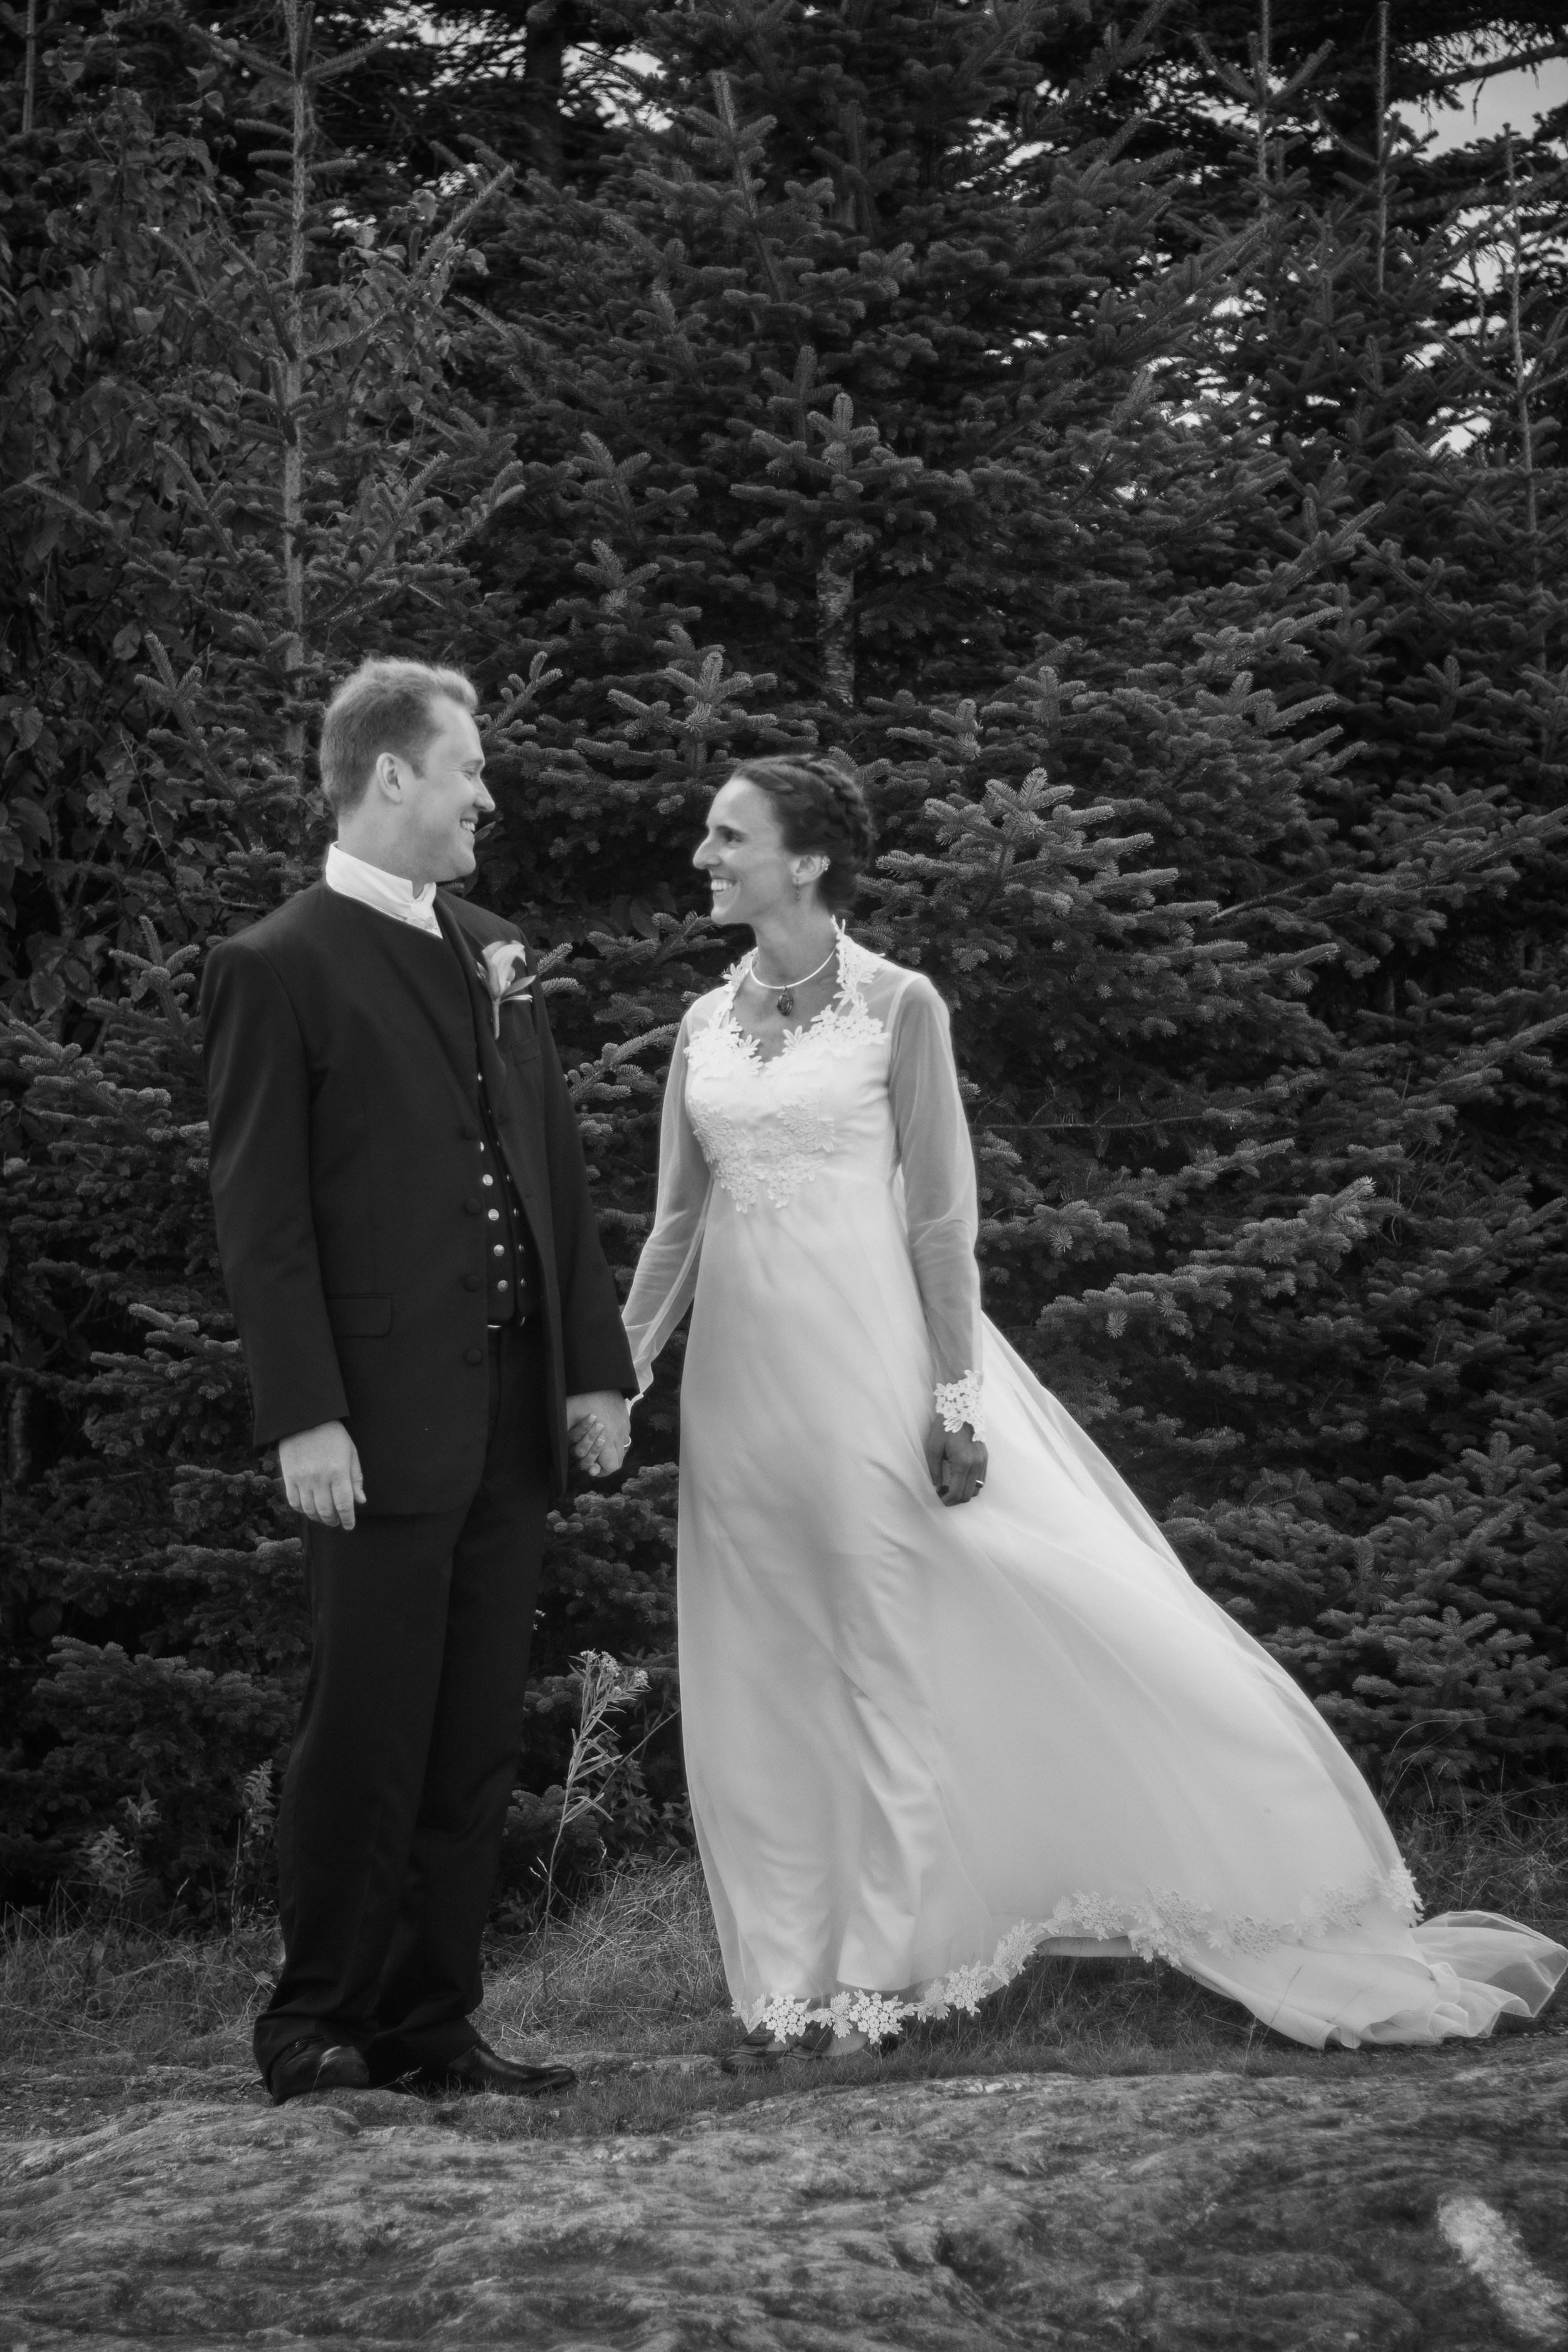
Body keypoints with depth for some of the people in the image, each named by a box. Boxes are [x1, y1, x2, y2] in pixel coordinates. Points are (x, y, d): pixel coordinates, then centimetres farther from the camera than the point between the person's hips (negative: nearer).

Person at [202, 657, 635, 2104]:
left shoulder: (493, 952, 15)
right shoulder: (279, 968, -6)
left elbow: (559, 1171, 17)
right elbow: (262, 1216, -10)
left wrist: (598, 1360, 12)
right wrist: (304, 1417, -15)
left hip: (515, 1414, 7)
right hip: (383, 1426, -7)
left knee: (478, 1743, 9)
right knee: (367, 1739, -1)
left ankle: (432, 2023, 18)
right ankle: (317, 2026, 12)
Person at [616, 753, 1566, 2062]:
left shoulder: (897, 1008, -4)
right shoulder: (706, 1026, 10)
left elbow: (941, 1216, -6)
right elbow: (679, 1222, 12)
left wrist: (953, 1396, -12)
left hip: (863, 1365, -5)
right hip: (738, 1378, 5)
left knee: (882, 1669, 0)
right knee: (755, 1684, 6)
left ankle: (873, 1979, 8)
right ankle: (785, 1983, 14)